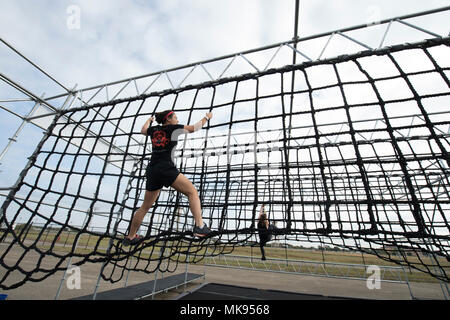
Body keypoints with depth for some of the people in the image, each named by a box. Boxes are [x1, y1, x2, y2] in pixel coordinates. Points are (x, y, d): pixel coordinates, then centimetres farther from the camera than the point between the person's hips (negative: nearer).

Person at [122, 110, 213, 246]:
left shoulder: (153, 129, 19)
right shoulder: (174, 128, 5)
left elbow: (143, 130, 42)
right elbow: (194, 128, 13)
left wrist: (149, 120, 61)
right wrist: (206, 117, 28)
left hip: (152, 171, 7)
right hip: (166, 169, -7)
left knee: (145, 207, 18)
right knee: (192, 192, -7)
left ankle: (130, 237, 31)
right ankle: (200, 227, -21)